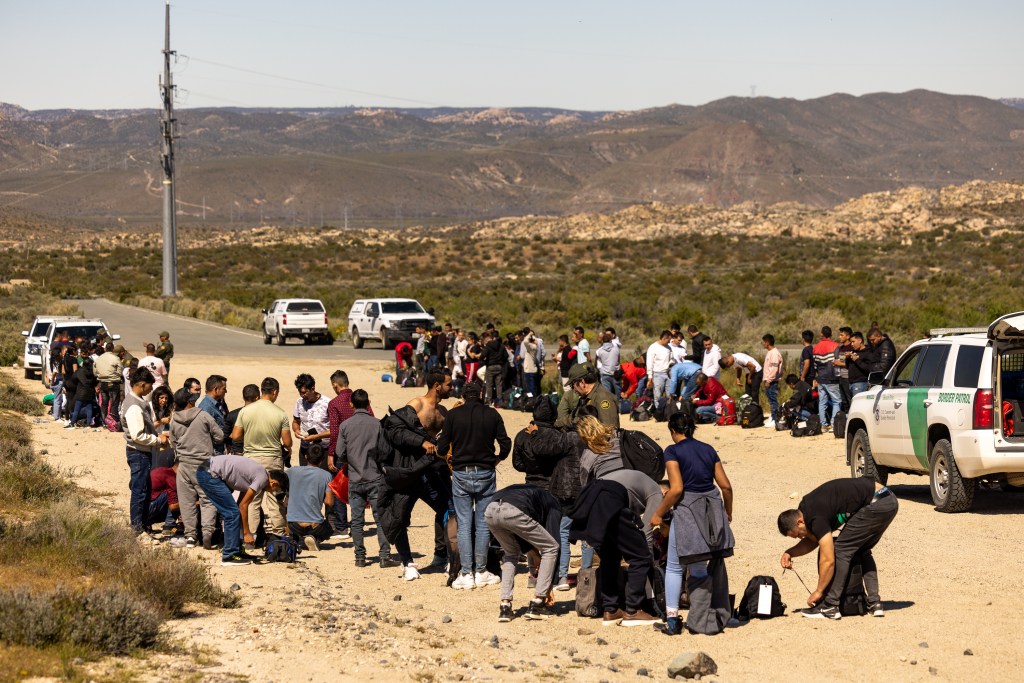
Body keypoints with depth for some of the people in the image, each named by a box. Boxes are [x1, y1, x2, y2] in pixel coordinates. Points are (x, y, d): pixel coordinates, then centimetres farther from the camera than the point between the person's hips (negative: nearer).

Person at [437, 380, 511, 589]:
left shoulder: (453, 414, -1)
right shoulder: (492, 414, 0)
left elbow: (442, 448, -2)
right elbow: (505, 444, -1)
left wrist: (446, 455, 21)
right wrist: (497, 459, 19)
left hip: (461, 474, 0)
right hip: (485, 474, 0)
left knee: (464, 525, 3)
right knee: (483, 524, 7)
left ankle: (466, 574, 1)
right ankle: (480, 572, 9)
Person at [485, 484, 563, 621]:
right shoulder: (554, 506, 24)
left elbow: (524, 542, 42)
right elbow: (552, 545, 17)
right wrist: (549, 588, 20)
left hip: (490, 512, 6)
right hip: (513, 512, -6)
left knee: (510, 553, 32)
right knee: (551, 548, 16)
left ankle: (505, 606, 20)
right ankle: (536, 605, 13)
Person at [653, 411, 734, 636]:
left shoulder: (673, 451, -5)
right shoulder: (708, 450, 11)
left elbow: (676, 489, -15)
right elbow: (726, 486, 10)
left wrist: (659, 514, -4)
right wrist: (728, 512, 25)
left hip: (687, 509, -5)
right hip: (713, 510, 5)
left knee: (674, 567, 7)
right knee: (701, 569, 13)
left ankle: (672, 620, 2)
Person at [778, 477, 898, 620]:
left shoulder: (815, 518, -15)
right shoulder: (805, 508, 13)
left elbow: (828, 560, -13)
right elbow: (813, 540, 28)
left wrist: (818, 592, -3)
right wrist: (790, 553, 12)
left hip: (876, 505, -10)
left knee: (841, 549, -4)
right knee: (862, 551, 21)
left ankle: (829, 607, -2)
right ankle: (875, 603, 16)